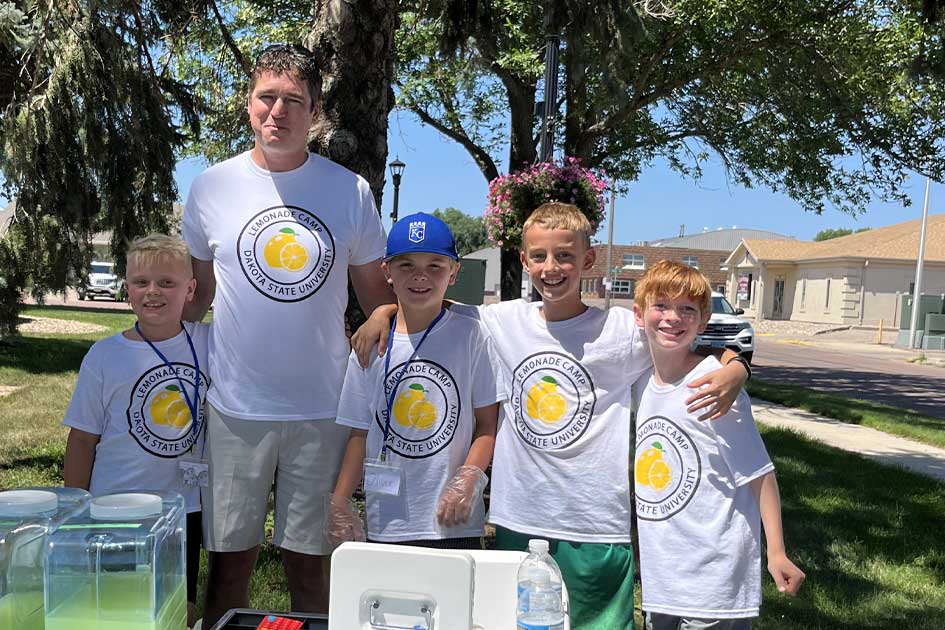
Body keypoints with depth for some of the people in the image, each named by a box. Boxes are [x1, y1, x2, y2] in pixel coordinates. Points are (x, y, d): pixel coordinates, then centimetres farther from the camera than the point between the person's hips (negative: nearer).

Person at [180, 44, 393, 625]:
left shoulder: (351, 190, 0)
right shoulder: (212, 188, 1)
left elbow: (377, 297, 7)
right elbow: (197, 294, 12)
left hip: (324, 408, 0)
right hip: (235, 405, 1)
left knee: (310, 563, 12)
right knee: (229, 561, 11)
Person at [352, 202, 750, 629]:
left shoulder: (623, 329, -6)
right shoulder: (503, 322, 0)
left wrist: (733, 371, -20)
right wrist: (385, 309, -3)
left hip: (597, 526, -2)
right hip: (517, 518, 3)